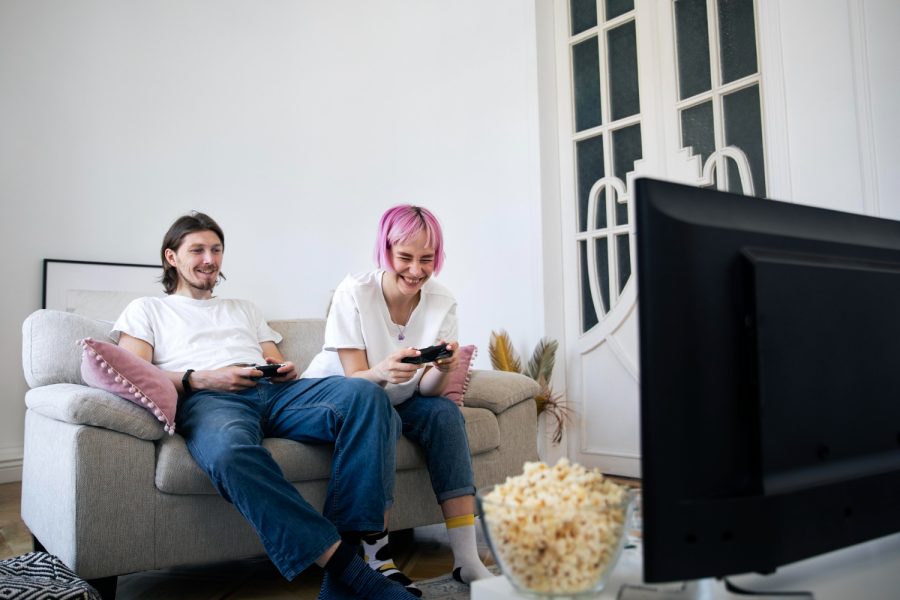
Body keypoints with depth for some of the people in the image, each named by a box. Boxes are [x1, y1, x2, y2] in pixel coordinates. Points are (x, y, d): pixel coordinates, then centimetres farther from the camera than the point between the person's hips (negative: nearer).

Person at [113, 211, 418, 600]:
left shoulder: (244, 309, 38)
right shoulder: (146, 310, 25)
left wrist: (286, 371, 2)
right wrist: (200, 379, -9)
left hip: (274, 392, 4)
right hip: (207, 399, -4)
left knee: (365, 394, -28)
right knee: (230, 451, -44)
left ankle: (353, 542, -37)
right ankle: (342, 564, -45)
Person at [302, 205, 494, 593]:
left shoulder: (442, 302, -10)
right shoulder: (353, 294, -20)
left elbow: (427, 391, -14)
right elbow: (354, 381, -23)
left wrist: (442, 370, -37)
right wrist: (382, 372, -45)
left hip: (394, 401, 4)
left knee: (446, 412, -24)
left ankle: (466, 559, -22)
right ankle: (378, 560, -26)